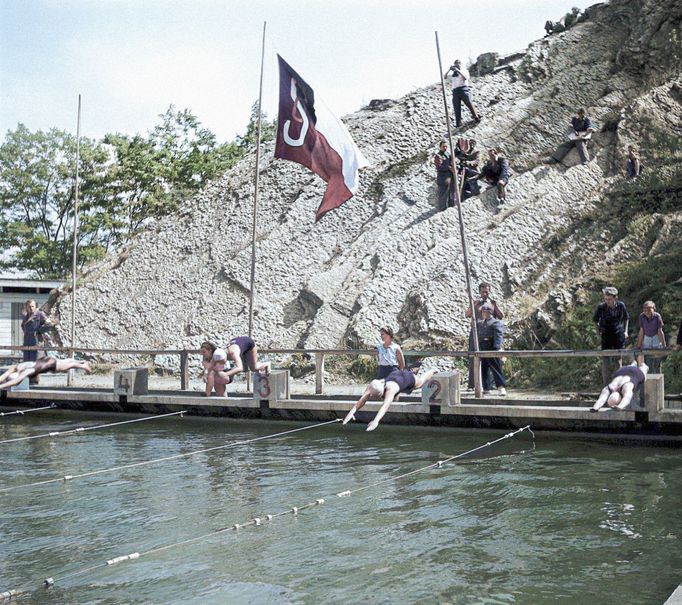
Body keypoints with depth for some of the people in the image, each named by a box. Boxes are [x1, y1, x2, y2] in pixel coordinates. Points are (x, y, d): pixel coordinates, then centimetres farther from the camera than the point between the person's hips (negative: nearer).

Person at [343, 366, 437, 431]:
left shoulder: (390, 388, -52)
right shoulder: (372, 387, -38)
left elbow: (386, 405, -66)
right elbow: (362, 400, -45)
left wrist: (376, 420, -80)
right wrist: (352, 412, -63)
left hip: (407, 378, -4)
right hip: (394, 374, 5)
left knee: (420, 383, 30)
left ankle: (431, 372, 63)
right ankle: (412, 370, 66)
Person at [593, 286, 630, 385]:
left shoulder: (621, 306, -8)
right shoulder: (601, 307, -13)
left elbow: (626, 318, 12)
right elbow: (595, 321, 4)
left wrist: (625, 331, 7)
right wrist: (599, 332, -2)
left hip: (619, 336, 1)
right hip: (606, 336, -1)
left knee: (618, 360, 8)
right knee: (605, 362, -6)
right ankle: (606, 386, 1)